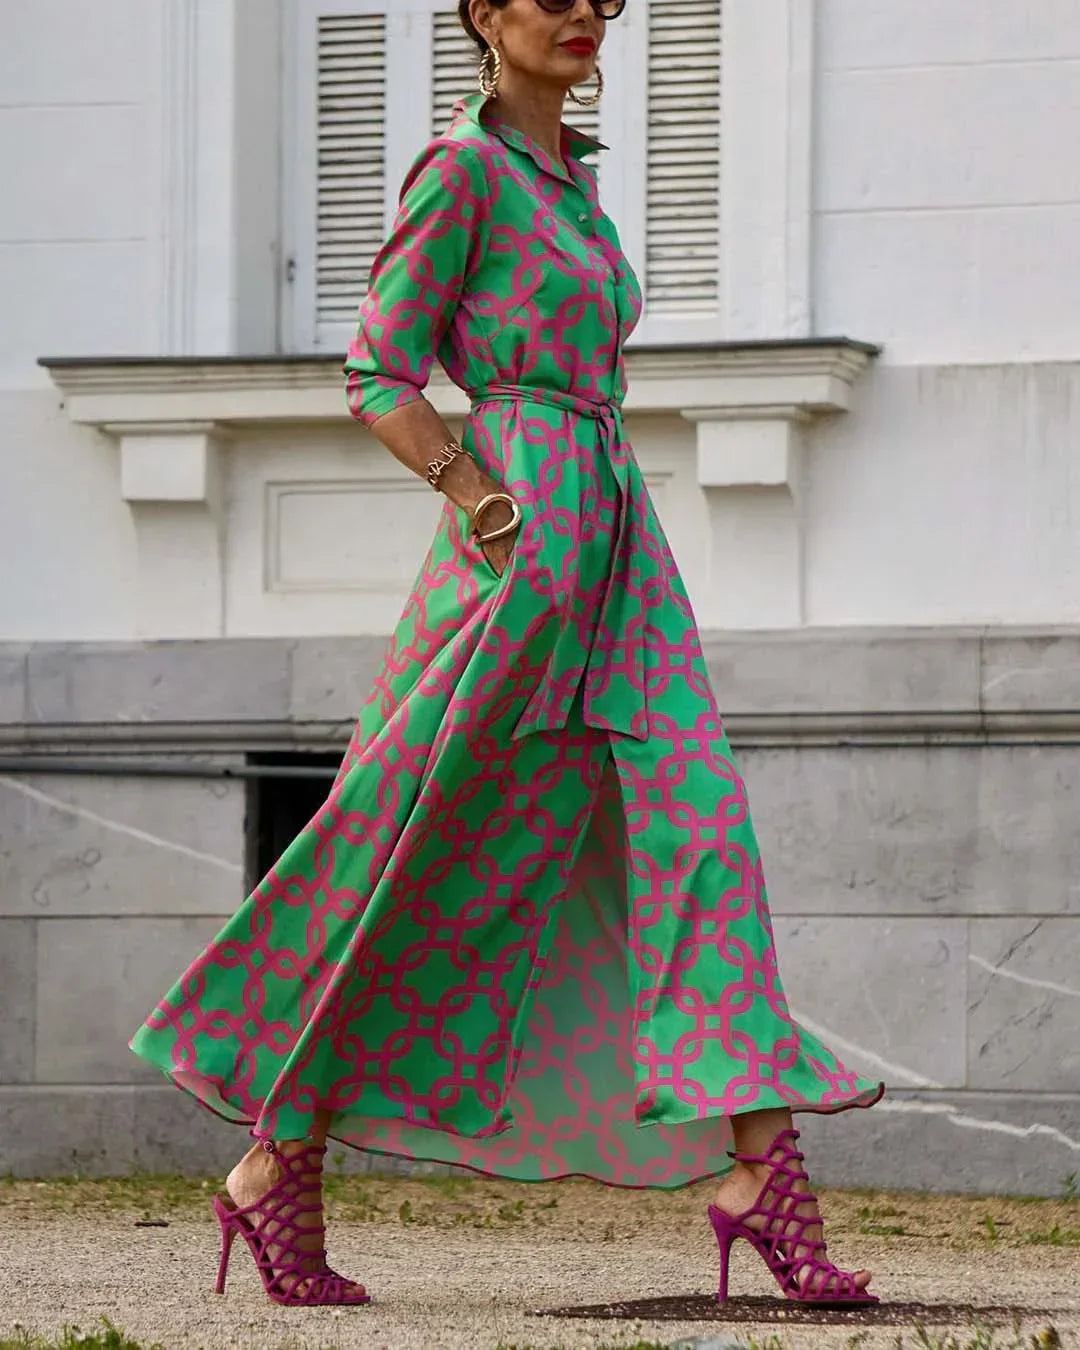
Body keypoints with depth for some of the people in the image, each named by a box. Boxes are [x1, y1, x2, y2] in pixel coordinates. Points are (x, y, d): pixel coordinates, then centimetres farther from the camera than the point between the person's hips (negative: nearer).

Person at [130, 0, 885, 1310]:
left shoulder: (568, 173, 19)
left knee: (697, 837, -5)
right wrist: (479, 503, -18)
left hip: (613, 546, 8)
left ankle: (759, 1167, -11)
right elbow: (377, 377, -8)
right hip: (519, 533, -8)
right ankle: (276, 1167, 6)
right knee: (414, 867, -3)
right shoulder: (462, 169, -5)